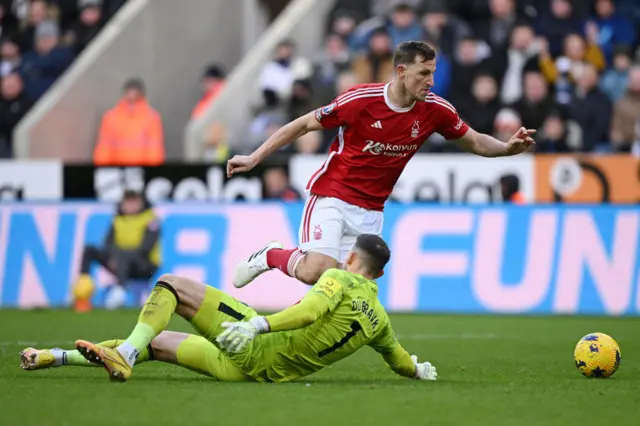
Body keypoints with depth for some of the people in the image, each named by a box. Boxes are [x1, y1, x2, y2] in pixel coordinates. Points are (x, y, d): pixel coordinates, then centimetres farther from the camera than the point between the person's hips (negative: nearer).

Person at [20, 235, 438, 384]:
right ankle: (59, 357, 10)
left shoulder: (339, 280, -8)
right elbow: (401, 361, 24)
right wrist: (420, 370, 46)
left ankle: (125, 355, -19)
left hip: (251, 346, -7)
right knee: (155, 342, 15)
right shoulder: (380, 321, 11)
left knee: (169, 285, -2)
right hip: (260, 371, 7)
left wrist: (258, 324, -33)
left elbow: (309, 310, -27)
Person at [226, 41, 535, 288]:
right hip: (331, 197, -5)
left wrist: (507, 148, -13)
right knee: (318, 271, -23)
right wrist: (254, 159, -6)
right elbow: (303, 125, -7)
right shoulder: (360, 99, -18)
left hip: (370, 212, 5)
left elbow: (474, 142, 9)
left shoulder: (435, 110, -6)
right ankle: (271, 256, 8)